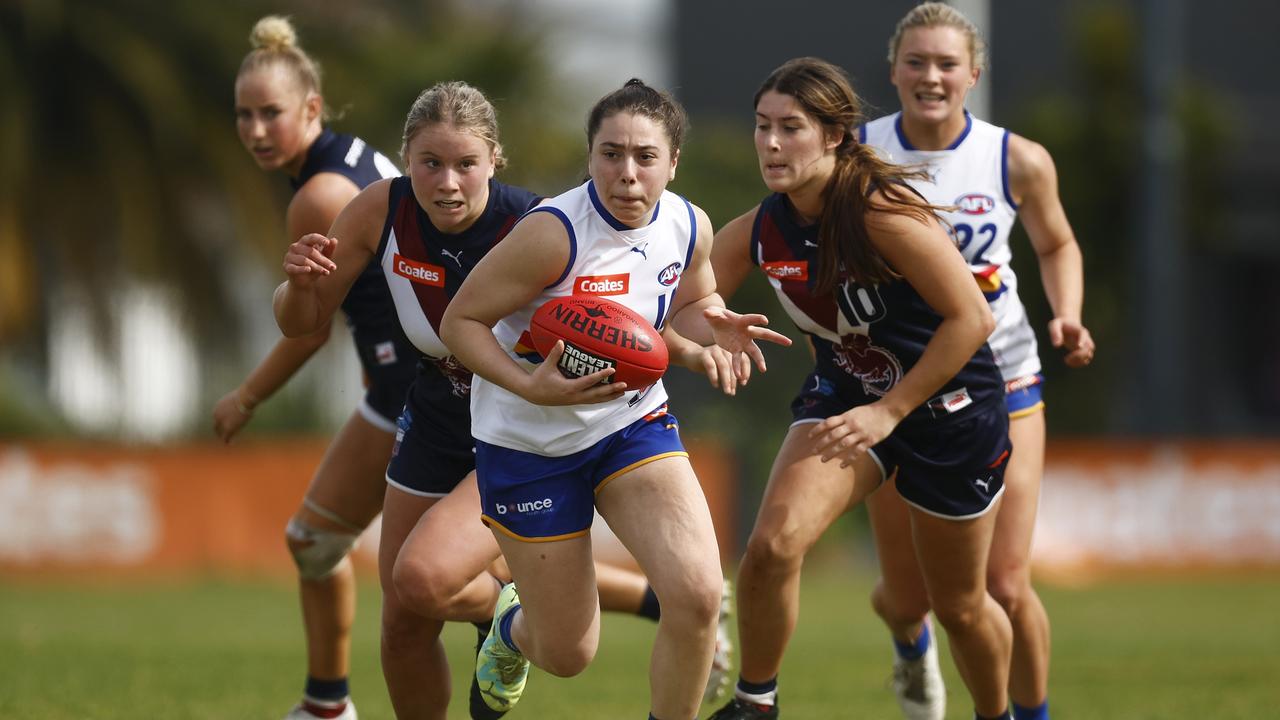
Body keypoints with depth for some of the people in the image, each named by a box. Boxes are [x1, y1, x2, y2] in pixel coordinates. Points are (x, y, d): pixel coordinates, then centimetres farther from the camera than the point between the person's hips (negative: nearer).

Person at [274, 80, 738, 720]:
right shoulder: (383, 211, -15)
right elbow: (302, 322, -4)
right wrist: (299, 284, -27)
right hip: (439, 422, 5)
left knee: (425, 578, -27)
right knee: (403, 629, 9)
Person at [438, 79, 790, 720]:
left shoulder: (689, 227, -8)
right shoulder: (554, 233, -26)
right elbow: (460, 320, -18)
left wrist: (713, 331, -10)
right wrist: (531, 387, -33)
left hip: (634, 422, 4)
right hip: (529, 443, -4)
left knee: (696, 594, -22)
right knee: (567, 655, 8)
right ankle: (513, 626, 47)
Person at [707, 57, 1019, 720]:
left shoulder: (880, 212, -27)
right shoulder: (761, 229, -10)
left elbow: (971, 318, -25)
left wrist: (889, 412, -25)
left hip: (949, 406, -4)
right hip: (845, 397, 4)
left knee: (959, 606, 12)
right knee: (772, 544, -23)